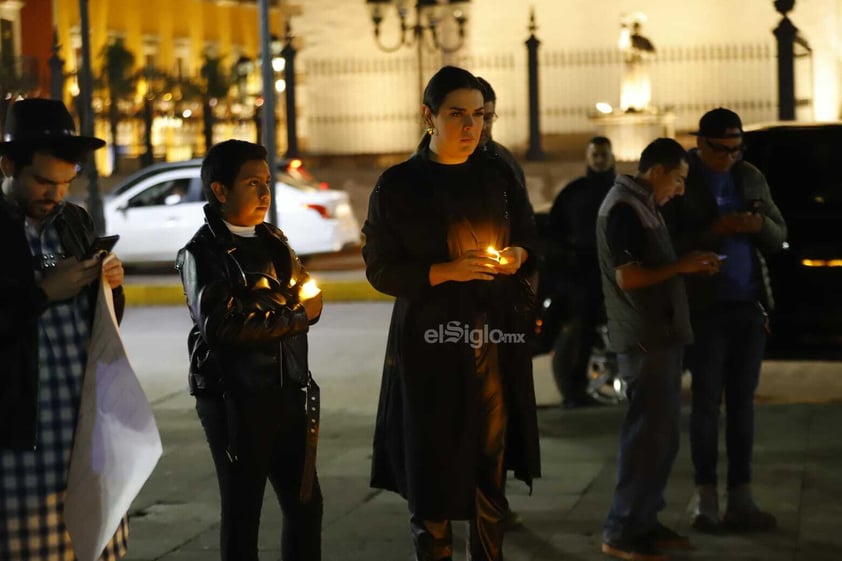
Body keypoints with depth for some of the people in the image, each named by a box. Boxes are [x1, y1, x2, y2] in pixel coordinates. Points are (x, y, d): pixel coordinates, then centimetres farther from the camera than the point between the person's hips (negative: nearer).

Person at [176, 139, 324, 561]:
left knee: (306, 503, 11)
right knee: (243, 511, 5)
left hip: (290, 392, 6)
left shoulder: (273, 241, 12)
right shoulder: (202, 254, -9)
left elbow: (309, 304, 14)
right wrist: (294, 316, -12)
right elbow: (217, 325, -22)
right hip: (235, 399, -6)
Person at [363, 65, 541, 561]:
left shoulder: (499, 176, 8)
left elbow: (530, 239, 17)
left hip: (495, 339, 3)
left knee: (491, 464, 5)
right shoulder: (399, 185, -3)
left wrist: (517, 255, -6)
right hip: (430, 339, -3)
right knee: (433, 464, -1)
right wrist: (447, 271, -16)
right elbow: (381, 268, -4)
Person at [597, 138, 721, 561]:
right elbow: (627, 277, -21)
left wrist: (689, 267, 8)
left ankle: (643, 523, 21)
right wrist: (682, 267, -13)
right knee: (649, 436, -7)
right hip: (645, 340, -10)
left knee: (660, 435, 14)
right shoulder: (623, 208, -14)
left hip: (660, 336, 10)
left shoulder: (642, 206, 17)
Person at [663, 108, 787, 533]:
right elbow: (667, 244, -9)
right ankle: (706, 499, 7)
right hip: (706, 307, -4)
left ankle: (741, 499, 11)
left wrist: (760, 225, -11)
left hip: (749, 306, 4)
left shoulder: (751, 178, 9)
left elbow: (779, 236, 12)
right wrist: (714, 231, -22)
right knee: (707, 401, 0)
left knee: (742, 402, 7)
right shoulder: (680, 181, -5)